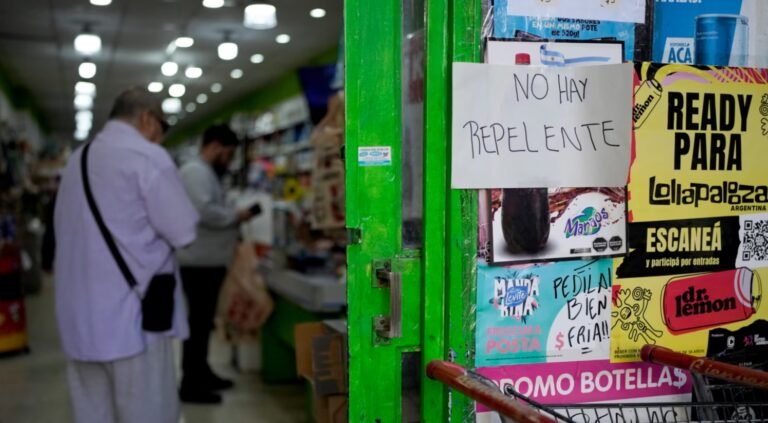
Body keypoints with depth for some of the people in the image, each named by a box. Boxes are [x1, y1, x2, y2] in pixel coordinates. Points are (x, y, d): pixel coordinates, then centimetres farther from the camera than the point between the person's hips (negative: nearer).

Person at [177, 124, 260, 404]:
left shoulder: (206, 173, 19)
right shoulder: (195, 171, -15)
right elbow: (204, 212, -28)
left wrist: (233, 217, 8)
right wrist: (237, 216, -16)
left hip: (209, 261, 11)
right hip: (199, 263, -11)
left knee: (204, 321, 18)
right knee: (198, 322, -6)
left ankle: (201, 373, 28)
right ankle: (190, 385, 0)